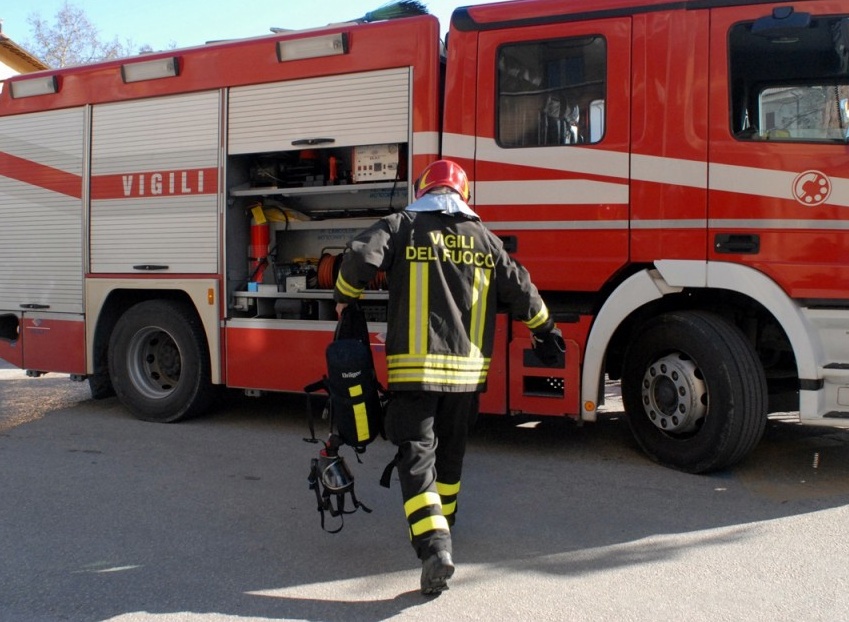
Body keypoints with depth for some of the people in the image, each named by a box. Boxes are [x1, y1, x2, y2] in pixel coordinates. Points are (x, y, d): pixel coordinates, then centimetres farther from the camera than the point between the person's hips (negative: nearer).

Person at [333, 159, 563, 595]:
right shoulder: (483, 237, 10)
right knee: (450, 453, 21)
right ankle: (441, 528, 37)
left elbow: (360, 257, -14)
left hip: (414, 366, -4)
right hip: (467, 368, 4)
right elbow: (518, 289, 13)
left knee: (416, 456, -2)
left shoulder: (402, 226, 0)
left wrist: (345, 298, 5)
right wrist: (544, 328, 29)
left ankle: (433, 546, -18)